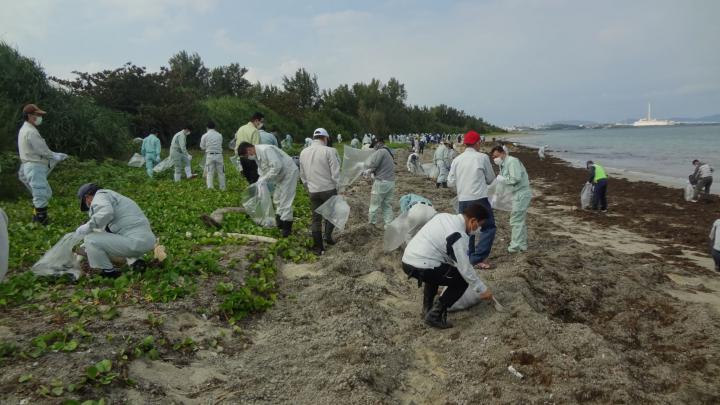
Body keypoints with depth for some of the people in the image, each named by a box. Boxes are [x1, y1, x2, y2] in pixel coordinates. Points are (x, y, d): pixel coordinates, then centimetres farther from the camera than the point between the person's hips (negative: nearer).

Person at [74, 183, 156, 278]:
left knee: (90, 239, -6)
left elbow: (105, 212, -25)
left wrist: (86, 227, -11)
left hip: (136, 242, -10)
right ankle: (135, 260, 17)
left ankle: (109, 271, 7)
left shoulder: (99, 196, 0)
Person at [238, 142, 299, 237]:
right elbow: (262, 170, 15)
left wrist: (265, 179, -26)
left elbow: (277, 166, -32)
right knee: (277, 199, 18)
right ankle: (280, 221, 30)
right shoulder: (257, 156, 5)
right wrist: (260, 181, -1)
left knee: (285, 200, -9)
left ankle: (286, 228, -3)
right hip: (281, 176, 11)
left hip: (289, 172, -11)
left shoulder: (266, 150, -26)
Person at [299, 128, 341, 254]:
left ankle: (318, 248, 13)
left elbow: (302, 174, 14)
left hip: (313, 191, 4)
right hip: (329, 189, -4)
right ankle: (327, 235, 6)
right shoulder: (329, 151, -12)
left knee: (316, 218, 10)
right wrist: (338, 187, -2)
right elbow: (335, 172, -14)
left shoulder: (303, 152, 6)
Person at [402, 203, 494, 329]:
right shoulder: (458, 235, -12)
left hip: (407, 261, 9)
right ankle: (435, 315, -1)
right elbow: (465, 268, -10)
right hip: (420, 268, -9)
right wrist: (482, 289, 1)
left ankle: (427, 308, 32)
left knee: (437, 271, 36)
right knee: (462, 280, 4)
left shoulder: (444, 216, 13)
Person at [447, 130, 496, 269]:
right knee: (489, 227, 5)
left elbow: (450, 181, 6)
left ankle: (468, 257, 24)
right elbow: (491, 179, 4)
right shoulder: (482, 157, -5)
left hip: (462, 200, 5)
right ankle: (478, 258, -3)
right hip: (479, 199, -5)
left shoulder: (456, 160, 3)